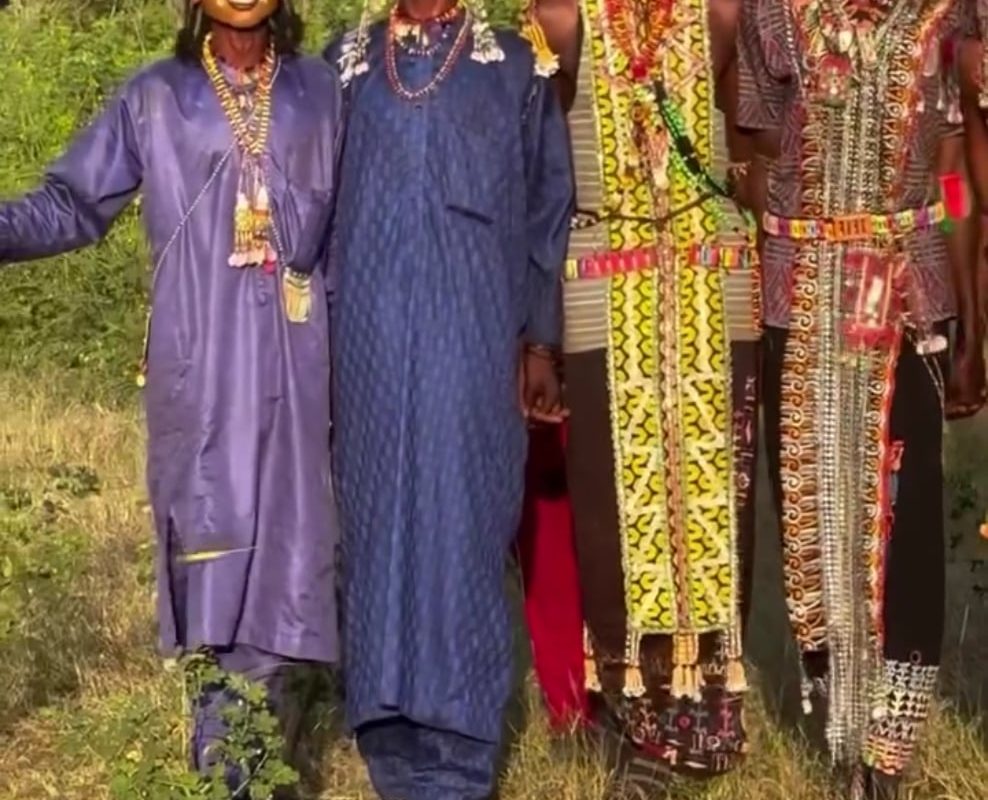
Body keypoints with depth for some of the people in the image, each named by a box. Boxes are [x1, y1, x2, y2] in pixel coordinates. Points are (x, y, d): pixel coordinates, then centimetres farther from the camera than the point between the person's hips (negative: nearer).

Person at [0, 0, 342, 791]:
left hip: (290, 360, 1)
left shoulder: (319, 89, 10)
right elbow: (74, 202, 5)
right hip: (197, 363, -1)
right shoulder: (154, 97, 7)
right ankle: (227, 761, 4)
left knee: (280, 539, 1)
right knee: (211, 544, -2)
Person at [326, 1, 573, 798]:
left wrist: (540, 341, 0)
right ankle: (393, 735, 15)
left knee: (461, 510, -1)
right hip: (372, 331, 2)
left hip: (471, 331, -2)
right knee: (379, 511, 5)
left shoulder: (513, 64, 5)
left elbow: (545, 209, 5)